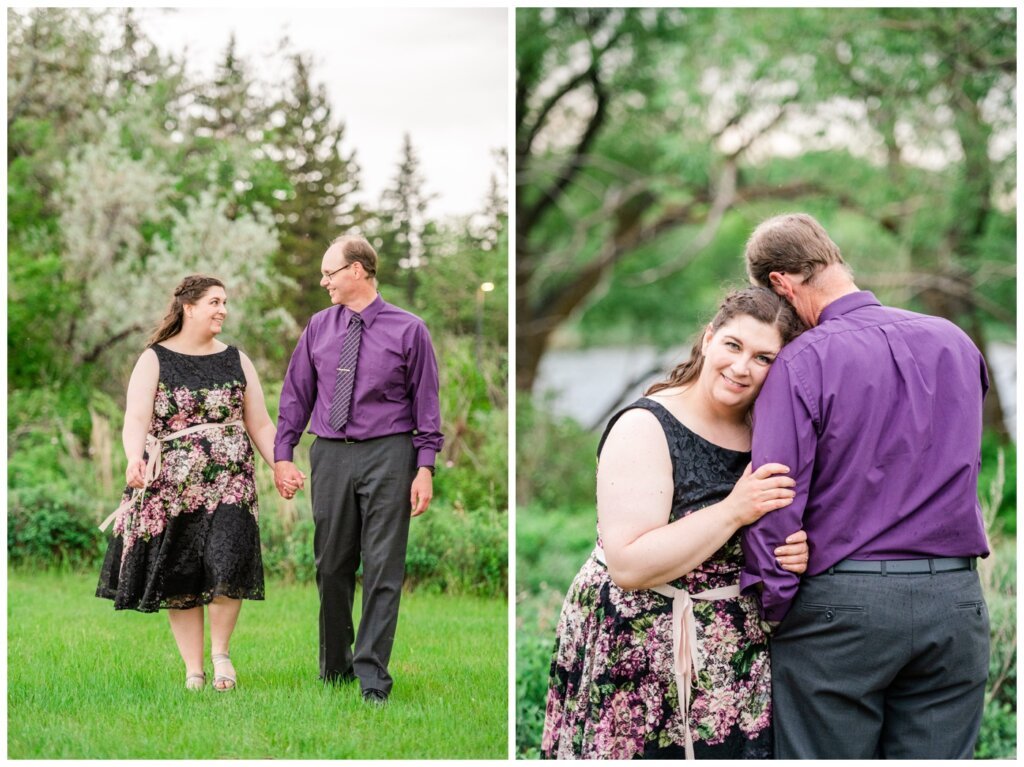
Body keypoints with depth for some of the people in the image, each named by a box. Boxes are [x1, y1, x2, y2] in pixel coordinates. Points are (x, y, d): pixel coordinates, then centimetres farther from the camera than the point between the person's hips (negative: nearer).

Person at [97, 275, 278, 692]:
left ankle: (221, 651, 5)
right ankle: (193, 670, 11)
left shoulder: (236, 360, 11)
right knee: (179, 578, 1)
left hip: (228, 481, 1)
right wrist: (134, 458, -31)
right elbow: (136, 419, -11)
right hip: (170, 486, -1)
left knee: (228, 563, -16)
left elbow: (260, 425, 11)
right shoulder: (154, 360, 2)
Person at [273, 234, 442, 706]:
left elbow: (426, 402, 0)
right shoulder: (318, 328, 9)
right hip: (330, 455, 4)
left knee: (383, 569, -4)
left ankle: (373, 679, 0)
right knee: (331, 566, 10)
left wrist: (425, 467, -7)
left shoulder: (408, 330, -1)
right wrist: (283, 455, 6)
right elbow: (296, 395, 12)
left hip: (387, 455, -3)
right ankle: (334, 668, 25)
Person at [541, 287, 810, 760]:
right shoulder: (646, 427, -13)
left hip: (737, 663, 6)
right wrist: (735, 511, -23)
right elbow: (629, 564, -21)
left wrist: (796, 554, -7)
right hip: (640, 666, -5)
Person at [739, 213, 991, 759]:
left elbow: (774, 501, -15)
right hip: (955, 600, 5)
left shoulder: (801, 363, -11)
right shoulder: (956, 343, 7)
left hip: (840, 602, -4)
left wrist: (774, 605, -6)